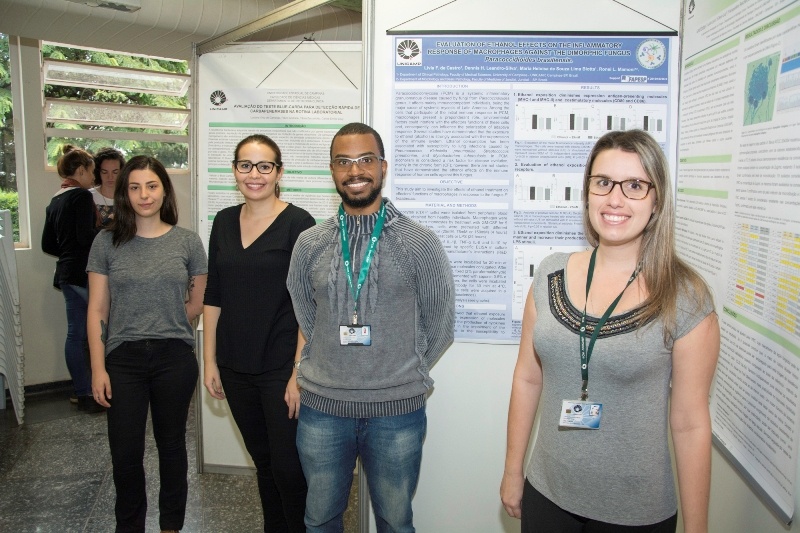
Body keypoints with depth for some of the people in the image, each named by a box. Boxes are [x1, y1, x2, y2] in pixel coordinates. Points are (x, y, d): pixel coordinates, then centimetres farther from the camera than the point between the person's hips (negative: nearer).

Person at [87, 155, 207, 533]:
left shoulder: (187, 242, -1)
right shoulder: (107, 243, 0)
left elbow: (198, 304, 7)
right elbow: (97, 310, -1)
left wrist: (166, 327, 3)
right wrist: (98, 368, -4)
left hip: (174, 357, 0)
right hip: (123, 359, 0)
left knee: (171, 445, 14)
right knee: (125, 452, 7)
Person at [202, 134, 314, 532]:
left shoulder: (298, 223, -10)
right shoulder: (224, 222, 7)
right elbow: (213, 297, 11)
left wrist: (299, 373, -16)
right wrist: (209, 361, 8)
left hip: (282, 368, -5)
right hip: (236, 368, 5)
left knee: (288, 468, 1)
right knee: (262, 462, 19)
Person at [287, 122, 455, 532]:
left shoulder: (420, 243, -6)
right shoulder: (309, 244, 2)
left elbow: (439, 325, 2)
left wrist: (406, 376, 4)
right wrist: (303, 372, 6)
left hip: (397, 410, -2)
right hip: (321, 407, 3)